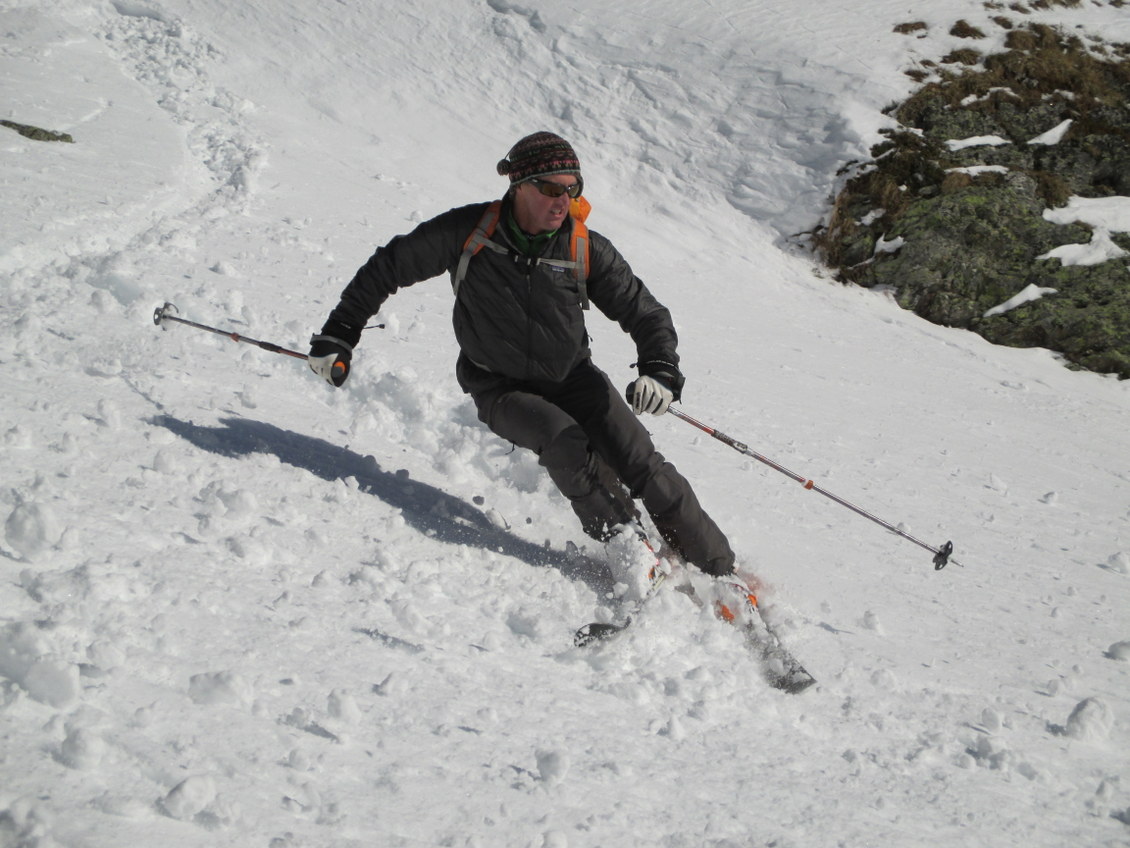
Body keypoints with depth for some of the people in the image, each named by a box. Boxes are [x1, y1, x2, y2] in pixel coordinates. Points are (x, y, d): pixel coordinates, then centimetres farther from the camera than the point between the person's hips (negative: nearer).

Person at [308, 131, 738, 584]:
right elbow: (389, 267, -3)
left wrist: (660, 371, -26)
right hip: (501, 388, -1)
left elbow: (646, 313, -6)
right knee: (565, 441, -31)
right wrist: (338, 336, -4)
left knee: (641, 464, -13)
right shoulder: (469, 231, -15)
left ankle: (720, 571, -1)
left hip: (572, 377, 2)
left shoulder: (586, 249, -13)